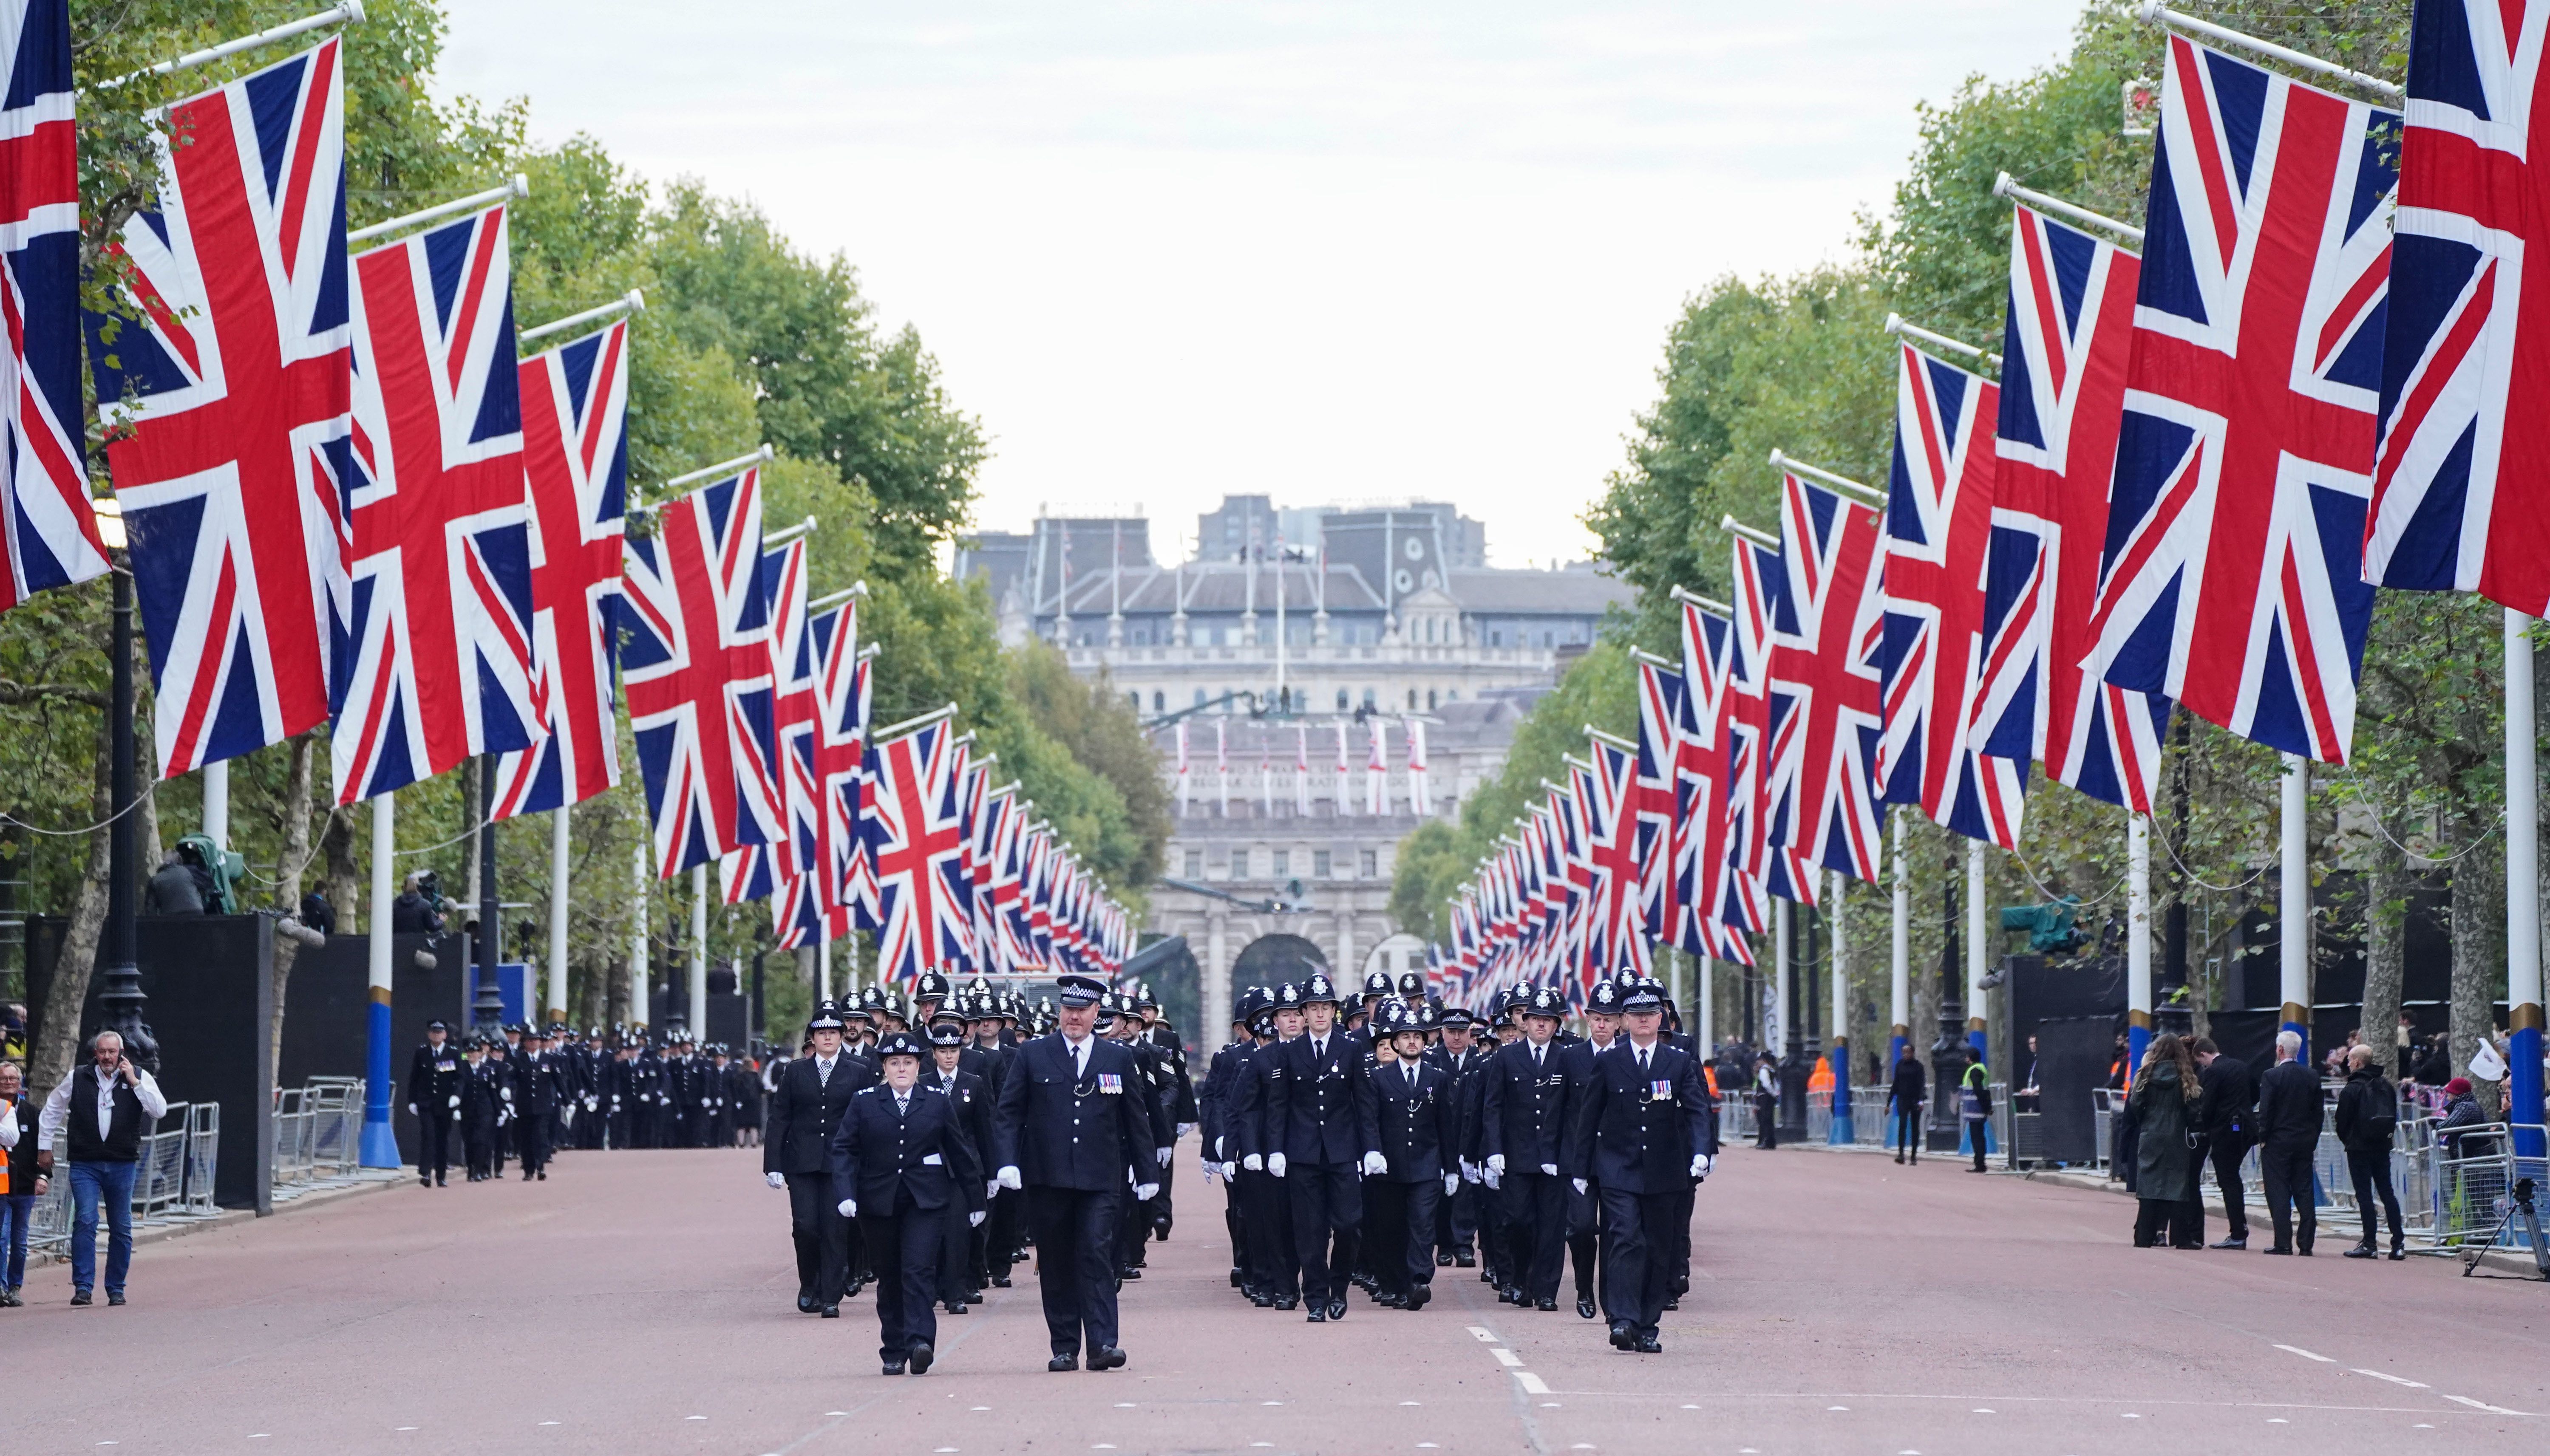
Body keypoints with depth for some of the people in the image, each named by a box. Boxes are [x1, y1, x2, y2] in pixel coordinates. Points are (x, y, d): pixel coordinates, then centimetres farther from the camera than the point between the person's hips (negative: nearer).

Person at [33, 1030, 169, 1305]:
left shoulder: (139, 1077, 4)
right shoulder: (77, 1079, 5)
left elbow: (160, 1111, -7)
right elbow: (51, 1111, 17)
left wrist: (134, 1082, -12)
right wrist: (44, 1147, 14)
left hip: (123, 1165, 1)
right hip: (85, 1165, -1)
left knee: (121, 1228, 4)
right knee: (85, 1221, -14)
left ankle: (116, 1289, 13)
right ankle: (83, 1287, -14)